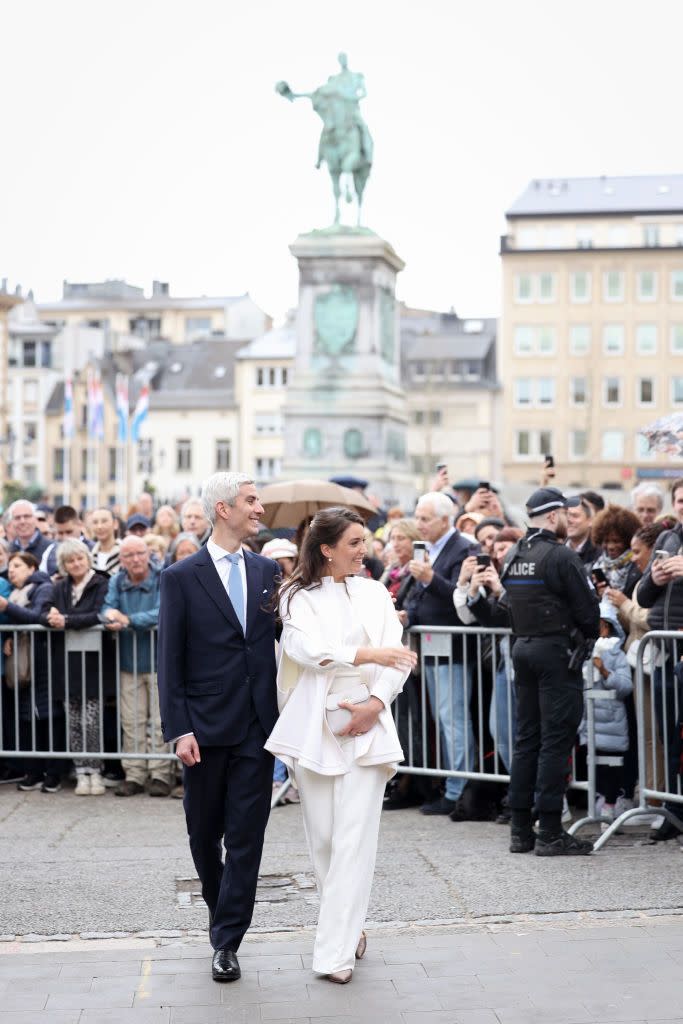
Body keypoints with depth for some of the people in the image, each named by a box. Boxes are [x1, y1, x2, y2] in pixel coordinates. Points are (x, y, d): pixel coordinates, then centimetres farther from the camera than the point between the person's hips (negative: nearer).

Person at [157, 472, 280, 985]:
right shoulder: (181, 577, -3)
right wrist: (179, 729, -11)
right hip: (206, 726, -2)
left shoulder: (268, 570, 6)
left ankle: (227, 942, 4)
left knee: (246, 835, -1)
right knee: (204, 832, 11)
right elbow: (171, 661, -4)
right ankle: (221, 910, 36)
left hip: (258, 725, 2)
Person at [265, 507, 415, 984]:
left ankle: (336, 952, -8)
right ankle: (348, 928, 27)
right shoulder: (299, 597, 4)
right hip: (315, 726, 0)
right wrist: (369, 654, -21)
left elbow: (398, 655, 3)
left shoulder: (374, 593, 11)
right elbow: (309, 649, -13)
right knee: (323, 837, 6)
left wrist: (376, 702, -13)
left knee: (355, 839, -8)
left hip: (366, 726, 1)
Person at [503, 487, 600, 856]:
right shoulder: (561, 557, -13)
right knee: (556, 739, -4)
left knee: (526, 738, 11)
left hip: (522, 647, 8)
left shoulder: (513, 557, 10)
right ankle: (550, 832, -4)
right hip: (556, 649, -7)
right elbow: (587, 608, -11)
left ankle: (520, 830, 13)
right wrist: (589, 638, 7)